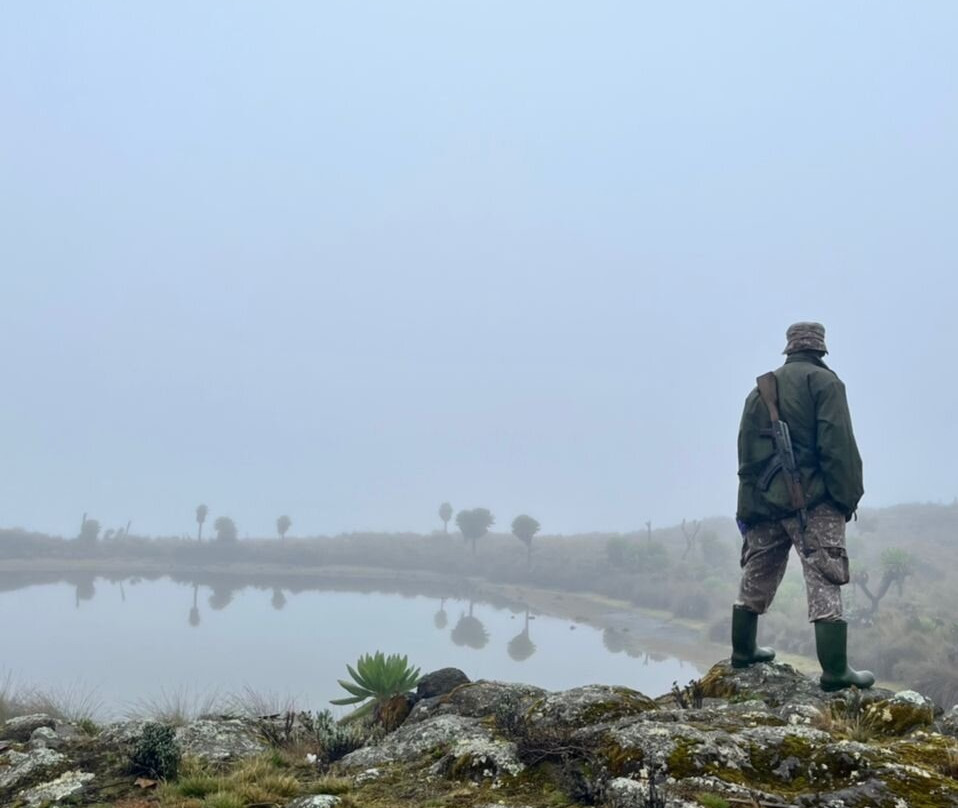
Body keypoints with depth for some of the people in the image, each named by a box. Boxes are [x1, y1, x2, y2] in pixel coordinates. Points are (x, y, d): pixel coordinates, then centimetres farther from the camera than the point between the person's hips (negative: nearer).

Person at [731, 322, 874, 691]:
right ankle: (835, 671, -5)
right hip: (813, 501, -6)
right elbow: (838, 446, -13)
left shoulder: (761, 389, 14)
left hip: (765, 500, 6)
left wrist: (747, 508, 14)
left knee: (756, 578, 16)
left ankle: (743, 650, 28)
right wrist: (849, 494, -7)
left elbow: (746, 454, 12)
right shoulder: (824, 382, -3)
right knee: (825, 582, -5)